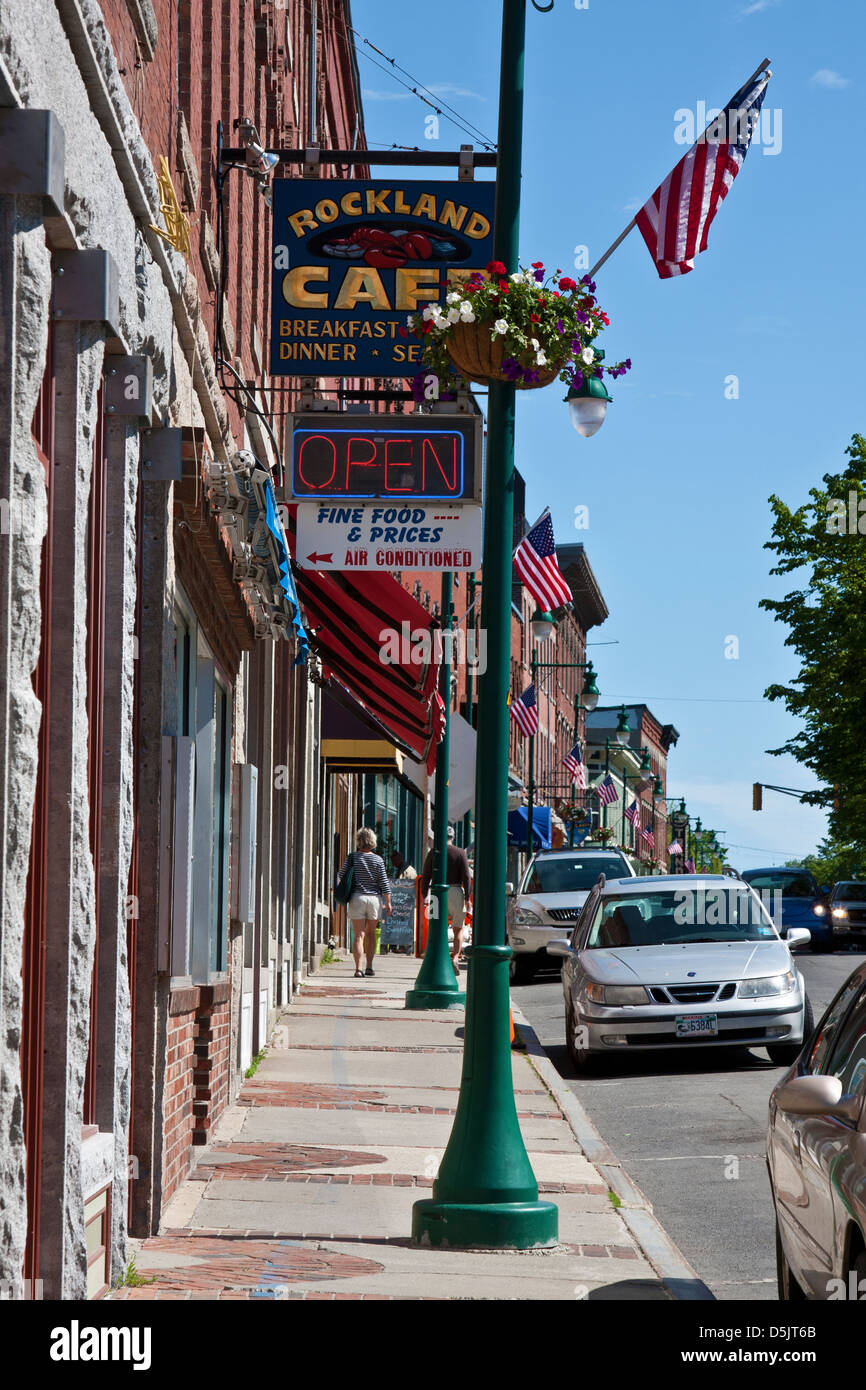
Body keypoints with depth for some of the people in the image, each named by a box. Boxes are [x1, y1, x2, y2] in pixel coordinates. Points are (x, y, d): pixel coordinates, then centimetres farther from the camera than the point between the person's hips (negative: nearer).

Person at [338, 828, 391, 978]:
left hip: (357, 897, -1)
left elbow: (342, 874, 2)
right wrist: (388, 902, 4)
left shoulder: (353, 857, -4)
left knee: (359, 935, -3)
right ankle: (369, 966, 16)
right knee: (370, 933, 17)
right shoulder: (378, 860, -2)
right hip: (374, 898, 1)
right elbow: (384, 882, -1)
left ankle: (358, 968, -13)